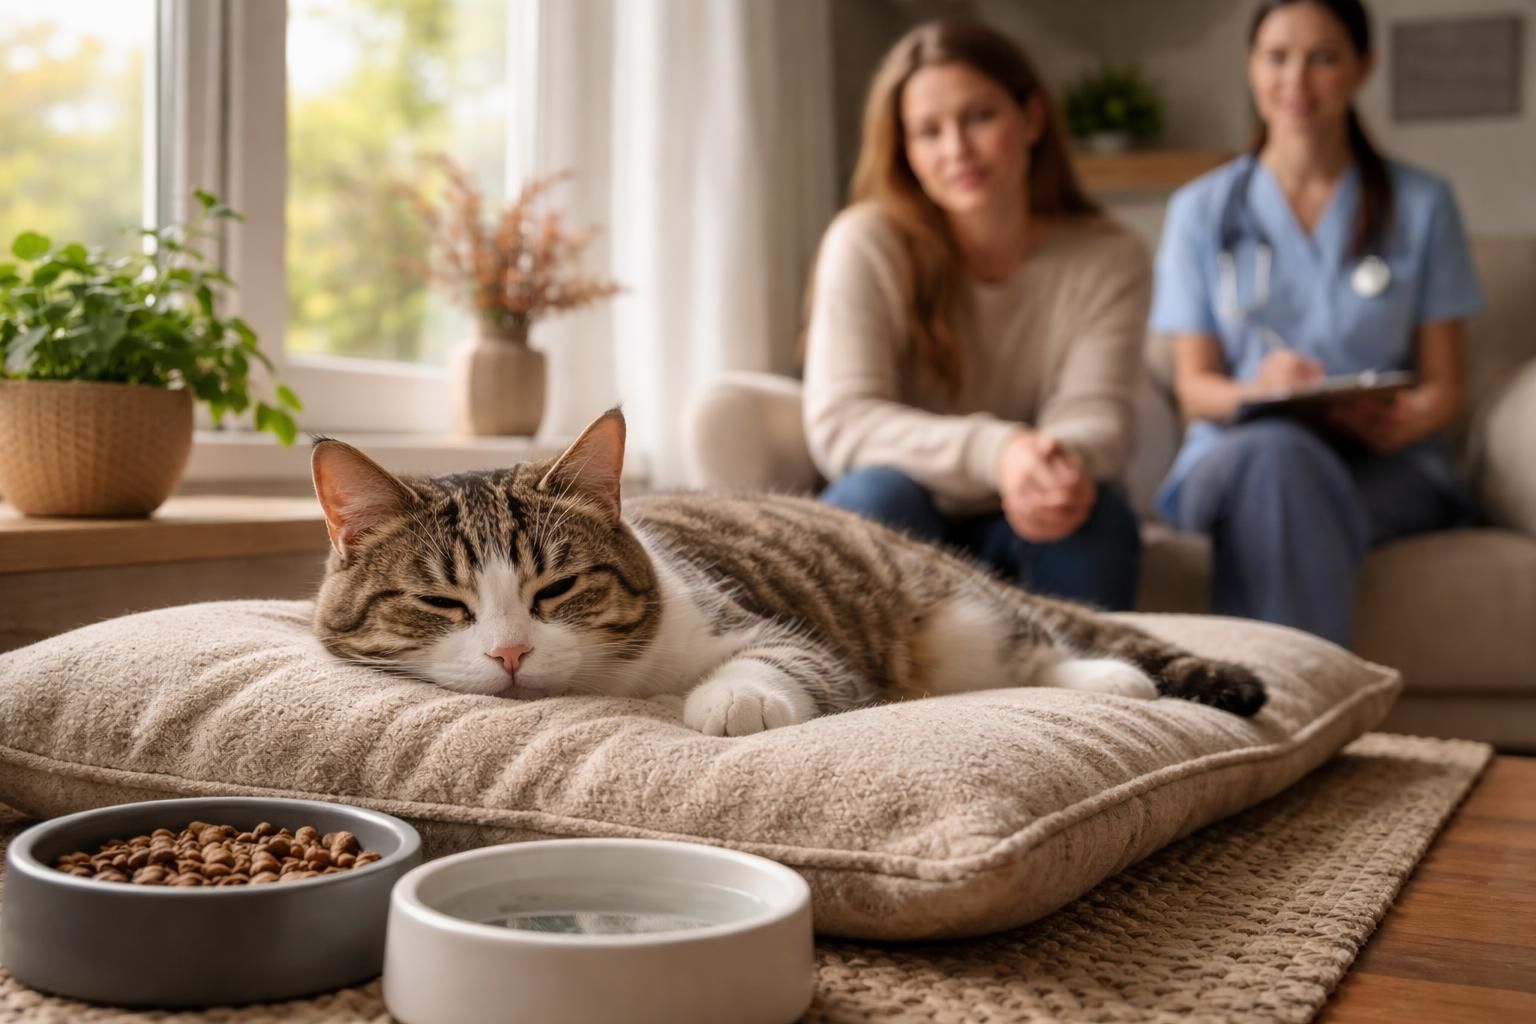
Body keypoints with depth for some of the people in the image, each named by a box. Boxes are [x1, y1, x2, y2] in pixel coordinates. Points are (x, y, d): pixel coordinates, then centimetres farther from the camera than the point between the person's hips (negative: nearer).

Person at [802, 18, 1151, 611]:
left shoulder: (1110, 261, -4)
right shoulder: (865, 244, -13)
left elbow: (1094, 414, -15)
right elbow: (839, 424, -22)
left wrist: (1068, 462, -41)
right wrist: (993, 451, -39)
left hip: (1022, 533, 2)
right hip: (895, 535, -1)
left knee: (1096, 514, -29)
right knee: (877, 493, -33)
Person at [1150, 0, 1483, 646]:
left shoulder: (1422, 205, 12)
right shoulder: (1200, 209, 12)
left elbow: (1443, 387, 8)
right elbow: (1193, 386, 7)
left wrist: (1404, 419, -17)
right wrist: (1258, 390, -17)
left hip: (1385, 466, 0)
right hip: (1235, 456, 1)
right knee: (1278, 450, -38)